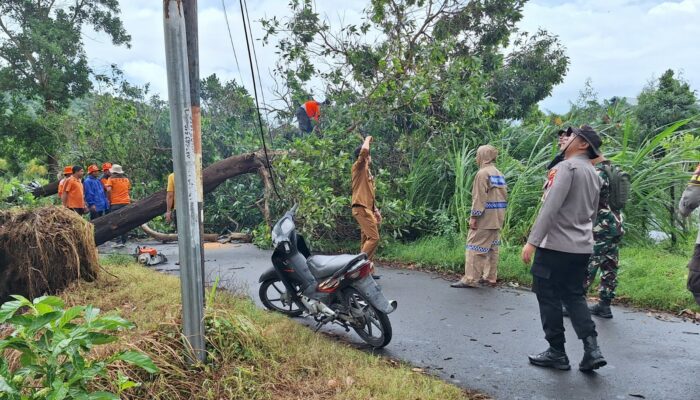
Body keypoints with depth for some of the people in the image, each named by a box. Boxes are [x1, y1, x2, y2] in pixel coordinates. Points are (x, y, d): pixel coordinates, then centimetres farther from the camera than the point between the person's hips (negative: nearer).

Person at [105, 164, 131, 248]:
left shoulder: (111, 179, -1)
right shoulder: (126, 179, 13)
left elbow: (108, 190, -13)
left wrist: (110, 199, -1)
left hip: (116, 203, -4)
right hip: (126, 202, 4)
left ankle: (119, 241, -8)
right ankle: (124, 241, 12)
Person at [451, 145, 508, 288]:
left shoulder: (483, 173, -11)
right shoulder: (499, 174, 15)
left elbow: (480, 197, -17)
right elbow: (504, 196, 15)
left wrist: (474, 217, -16)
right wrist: (500, 216, 18)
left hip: (485, 218, -9)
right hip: (497, 219, 9)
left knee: (475, 247, -6)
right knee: (492, 248, 13)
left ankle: (470, 279, -6)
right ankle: (491, 277, 18)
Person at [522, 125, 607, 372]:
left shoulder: (567, 166, -13)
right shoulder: (593, 174, 14)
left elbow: (550, 207, -22)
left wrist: (532, 241, -22)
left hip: (556, 246, -8)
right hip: (582, 247, 8)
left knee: (548, 297, 4)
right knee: (574, 296, 16)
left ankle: (557, 353, 11)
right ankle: (592, 349, 6)